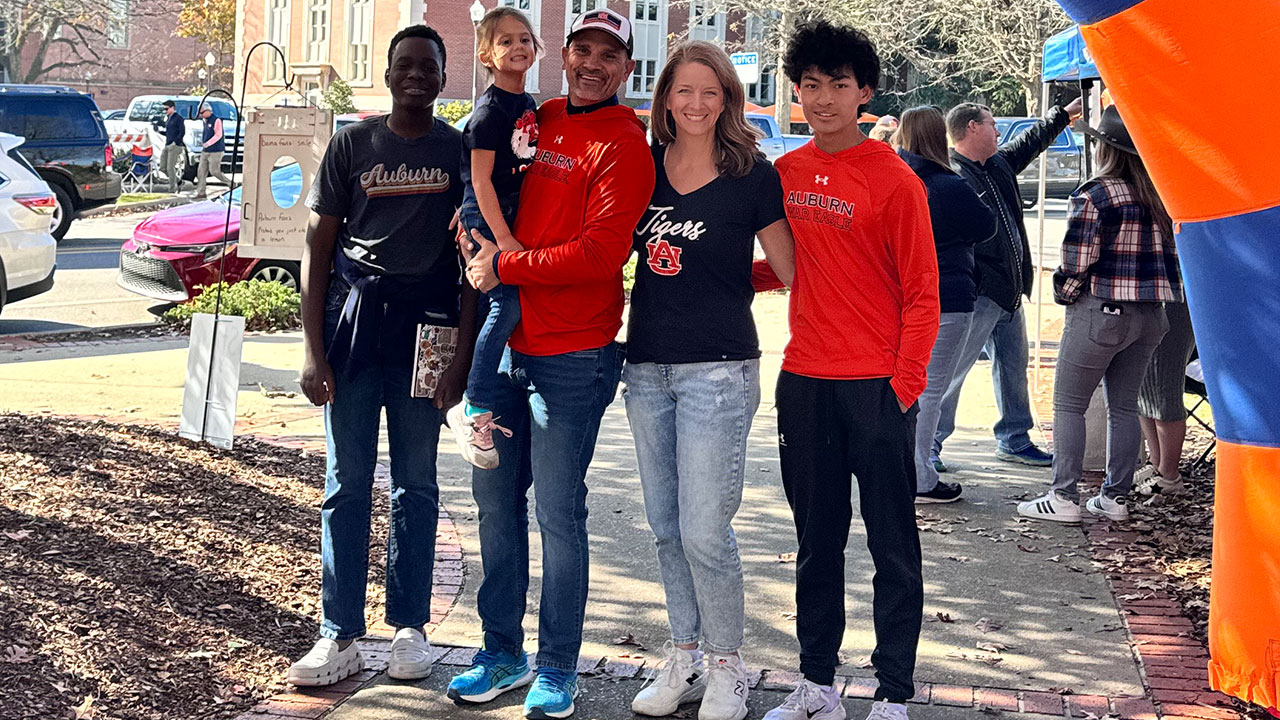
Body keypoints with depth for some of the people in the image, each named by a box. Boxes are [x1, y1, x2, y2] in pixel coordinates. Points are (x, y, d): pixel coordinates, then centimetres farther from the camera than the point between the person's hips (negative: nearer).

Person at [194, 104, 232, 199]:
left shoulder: (216, 120, -14)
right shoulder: (205, 121, 14)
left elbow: (218, 135, -22)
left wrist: (207, 144, -26)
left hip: (215, 151, -9)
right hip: (205, 151, 9)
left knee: (214, 171, -6)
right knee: (201, 171, 2)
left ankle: (230, 183, 14)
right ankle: (200, 192, 5)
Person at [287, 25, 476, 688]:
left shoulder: (461, 150, 5)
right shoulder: (352, 144, 5)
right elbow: (317, 250, 5)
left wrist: (462, 354, -4)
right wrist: (312, 350, -3)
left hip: (427, 322, 0)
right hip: (353, 315, 0)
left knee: (415, 483, 8)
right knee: (346, 483, 2)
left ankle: (410, 627, 18)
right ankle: (340, 637, 8)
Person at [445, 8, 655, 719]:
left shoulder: (624, 146, -8)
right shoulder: (534, 121, 12)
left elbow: (600, 254, -17)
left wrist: (505, 267, -15)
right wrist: (476, 233, 5)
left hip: (572, 356, -6)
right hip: (505, 343, 7)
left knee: (558, 512, -1)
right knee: (495, 498, 11)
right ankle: (501, 653, 25)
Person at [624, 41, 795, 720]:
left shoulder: (752, 174, -4)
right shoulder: (644, 166, 7)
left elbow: (791, 271, 0)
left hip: (719, 370, -5)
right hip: (647, 368, 5)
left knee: (704, 531, -6)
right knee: (666, 529, 12)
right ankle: (683, 658, 26)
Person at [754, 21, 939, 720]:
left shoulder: (895, 180, -8)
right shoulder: (785, 174, 7)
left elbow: (921, 294, -7)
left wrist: (904, 386, -12)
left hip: (876, 386, -5)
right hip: (804, 380, 5)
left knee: (892, 545, 4)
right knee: (816, 543, 13)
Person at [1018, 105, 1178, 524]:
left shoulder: (1093, 196, -13)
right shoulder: (1161, 195, 6)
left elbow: (1076, 263, -13)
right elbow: (1173, 253, 10)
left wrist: (1064, 295, 4)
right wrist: (1152, 295, 17)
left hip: (1100, 313, -6)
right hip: (1150, 316, 6)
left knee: (1069, 405, 2)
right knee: (1124, 406, 13)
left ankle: (1064, 498, 0)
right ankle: (1116, 497, 16)